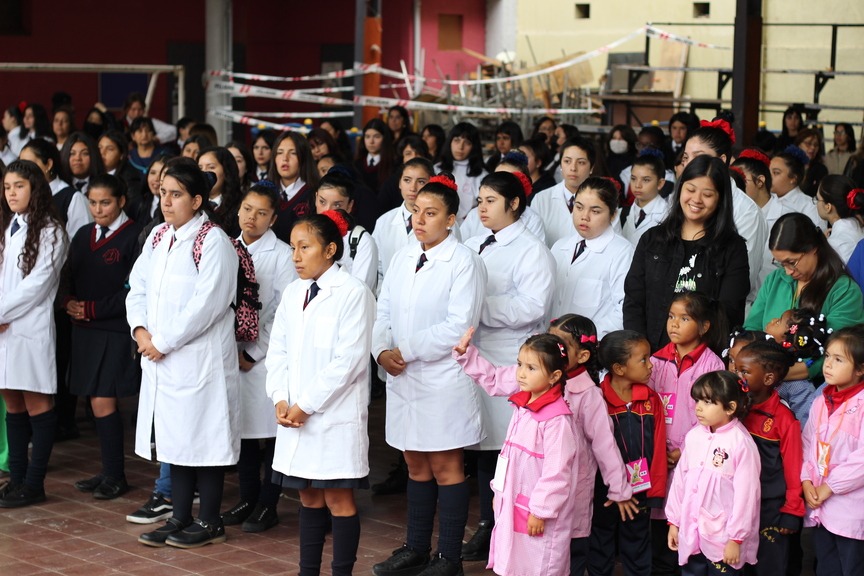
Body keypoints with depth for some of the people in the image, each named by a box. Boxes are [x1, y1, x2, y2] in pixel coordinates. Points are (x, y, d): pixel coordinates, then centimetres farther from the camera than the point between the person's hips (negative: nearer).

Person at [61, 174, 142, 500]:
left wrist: (93, 309, -13)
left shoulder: (134, 237, -9)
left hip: (116, 331, -6)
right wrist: (69, 302, -7)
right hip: (85, 330, 6)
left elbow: (134, 291, -14)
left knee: (103, 403, -7)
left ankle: (114, 476, 5)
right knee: (98, 403, 8)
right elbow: (67, 277, 14)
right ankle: (110, 472, 18)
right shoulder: (84, 236, 13)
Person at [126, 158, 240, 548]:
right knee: (174, 437, 12)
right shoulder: (158, 237, 11)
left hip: (200, 358, -7)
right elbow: (138, 287, 14)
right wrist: (141, 329, -4)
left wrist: (163, 341, -15)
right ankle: (181, 518, 21)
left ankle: (209, 523, 9)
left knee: (203, 436, 0)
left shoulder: (214, 242, -12)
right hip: (161, 356, 7)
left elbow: (207, 304, -18)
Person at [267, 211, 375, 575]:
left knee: (338, 498, 0)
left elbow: (350, 360, -15)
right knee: (309, 496, 13)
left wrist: (306, 405, -14)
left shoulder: (353, 294, -10)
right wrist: (280, 398, -3)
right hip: (294, 416, 6)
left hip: (335, 417, -6)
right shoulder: (292, 293, 11)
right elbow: (278, 350, 13)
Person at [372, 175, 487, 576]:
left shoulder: (464, 261, -10)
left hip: (443, 381, -6)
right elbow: (383, 312, 12)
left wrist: (406, 352, -15)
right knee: (416, 465, 14)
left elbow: (459, 327, -17)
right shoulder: (402, 258, 11)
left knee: (445, 467, 0)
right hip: (402, 378, 6)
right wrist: (382, 350, -7)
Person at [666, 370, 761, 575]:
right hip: (691, 534, 6)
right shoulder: (694, 436, 3)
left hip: (723, 538, -6)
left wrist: (736, 538, -13)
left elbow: (745, 493, -14)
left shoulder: (741, 443, -15)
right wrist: (674, 521, 12)